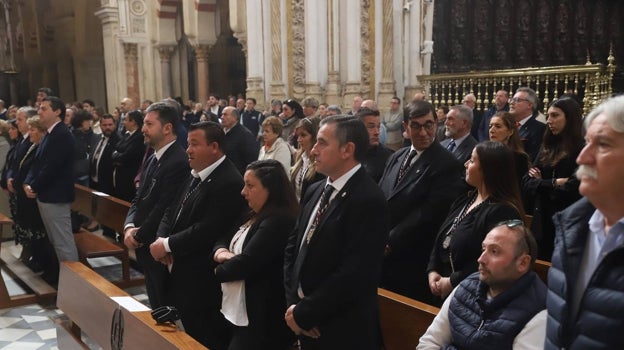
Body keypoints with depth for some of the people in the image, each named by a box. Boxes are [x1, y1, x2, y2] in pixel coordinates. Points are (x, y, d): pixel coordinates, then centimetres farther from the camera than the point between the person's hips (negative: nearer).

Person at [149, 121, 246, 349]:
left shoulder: (229, 182, -21)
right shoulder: (195, 175, 10)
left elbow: (208, 230, -26)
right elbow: (172, 211, 12)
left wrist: (168, 245, -17)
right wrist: (161, 239, -7)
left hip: (202, 280, -9)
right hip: (181, 274, 9)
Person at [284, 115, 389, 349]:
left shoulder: (368, 201, -20)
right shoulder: (315, 191, 6)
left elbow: (353, 276, -24)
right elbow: (293, 246, 8)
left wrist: (303, 314, -15)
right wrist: (293, 302, -4)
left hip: (341, 331, -7)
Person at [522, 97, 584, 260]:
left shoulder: (582, 151, -10)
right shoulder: (548, 147, 10)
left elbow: (571, 190, -19)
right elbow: (527, 182, 4)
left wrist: (543, 185, -4)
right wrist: (553, 184, -11)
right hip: (542, 222, 6)